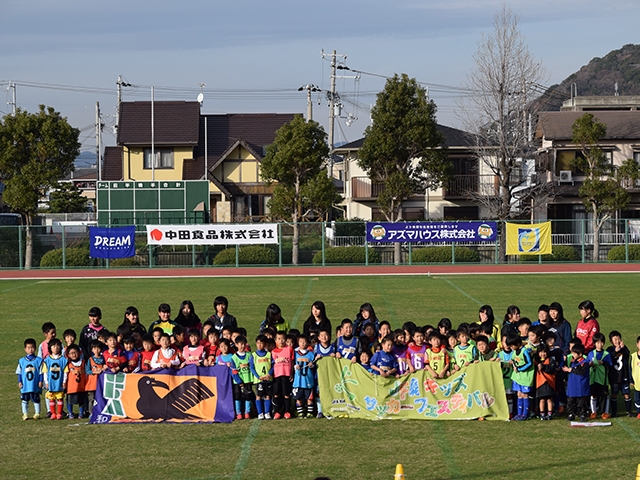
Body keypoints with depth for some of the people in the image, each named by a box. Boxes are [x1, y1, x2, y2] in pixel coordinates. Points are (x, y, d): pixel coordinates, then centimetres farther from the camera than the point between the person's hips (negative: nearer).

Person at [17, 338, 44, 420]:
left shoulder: (38, 360, -2)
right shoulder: (21, 361, 2)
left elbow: (41, 372, 1)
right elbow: (19, 373, 7)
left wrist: (40, 381, -3)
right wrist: (19, 382, 1)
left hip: (35, 385, -2)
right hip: (25, 386, 2)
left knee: (36, 399, 5)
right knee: (25, 400, 7)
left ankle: (37, 413, 14)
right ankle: (25, 414, 15)